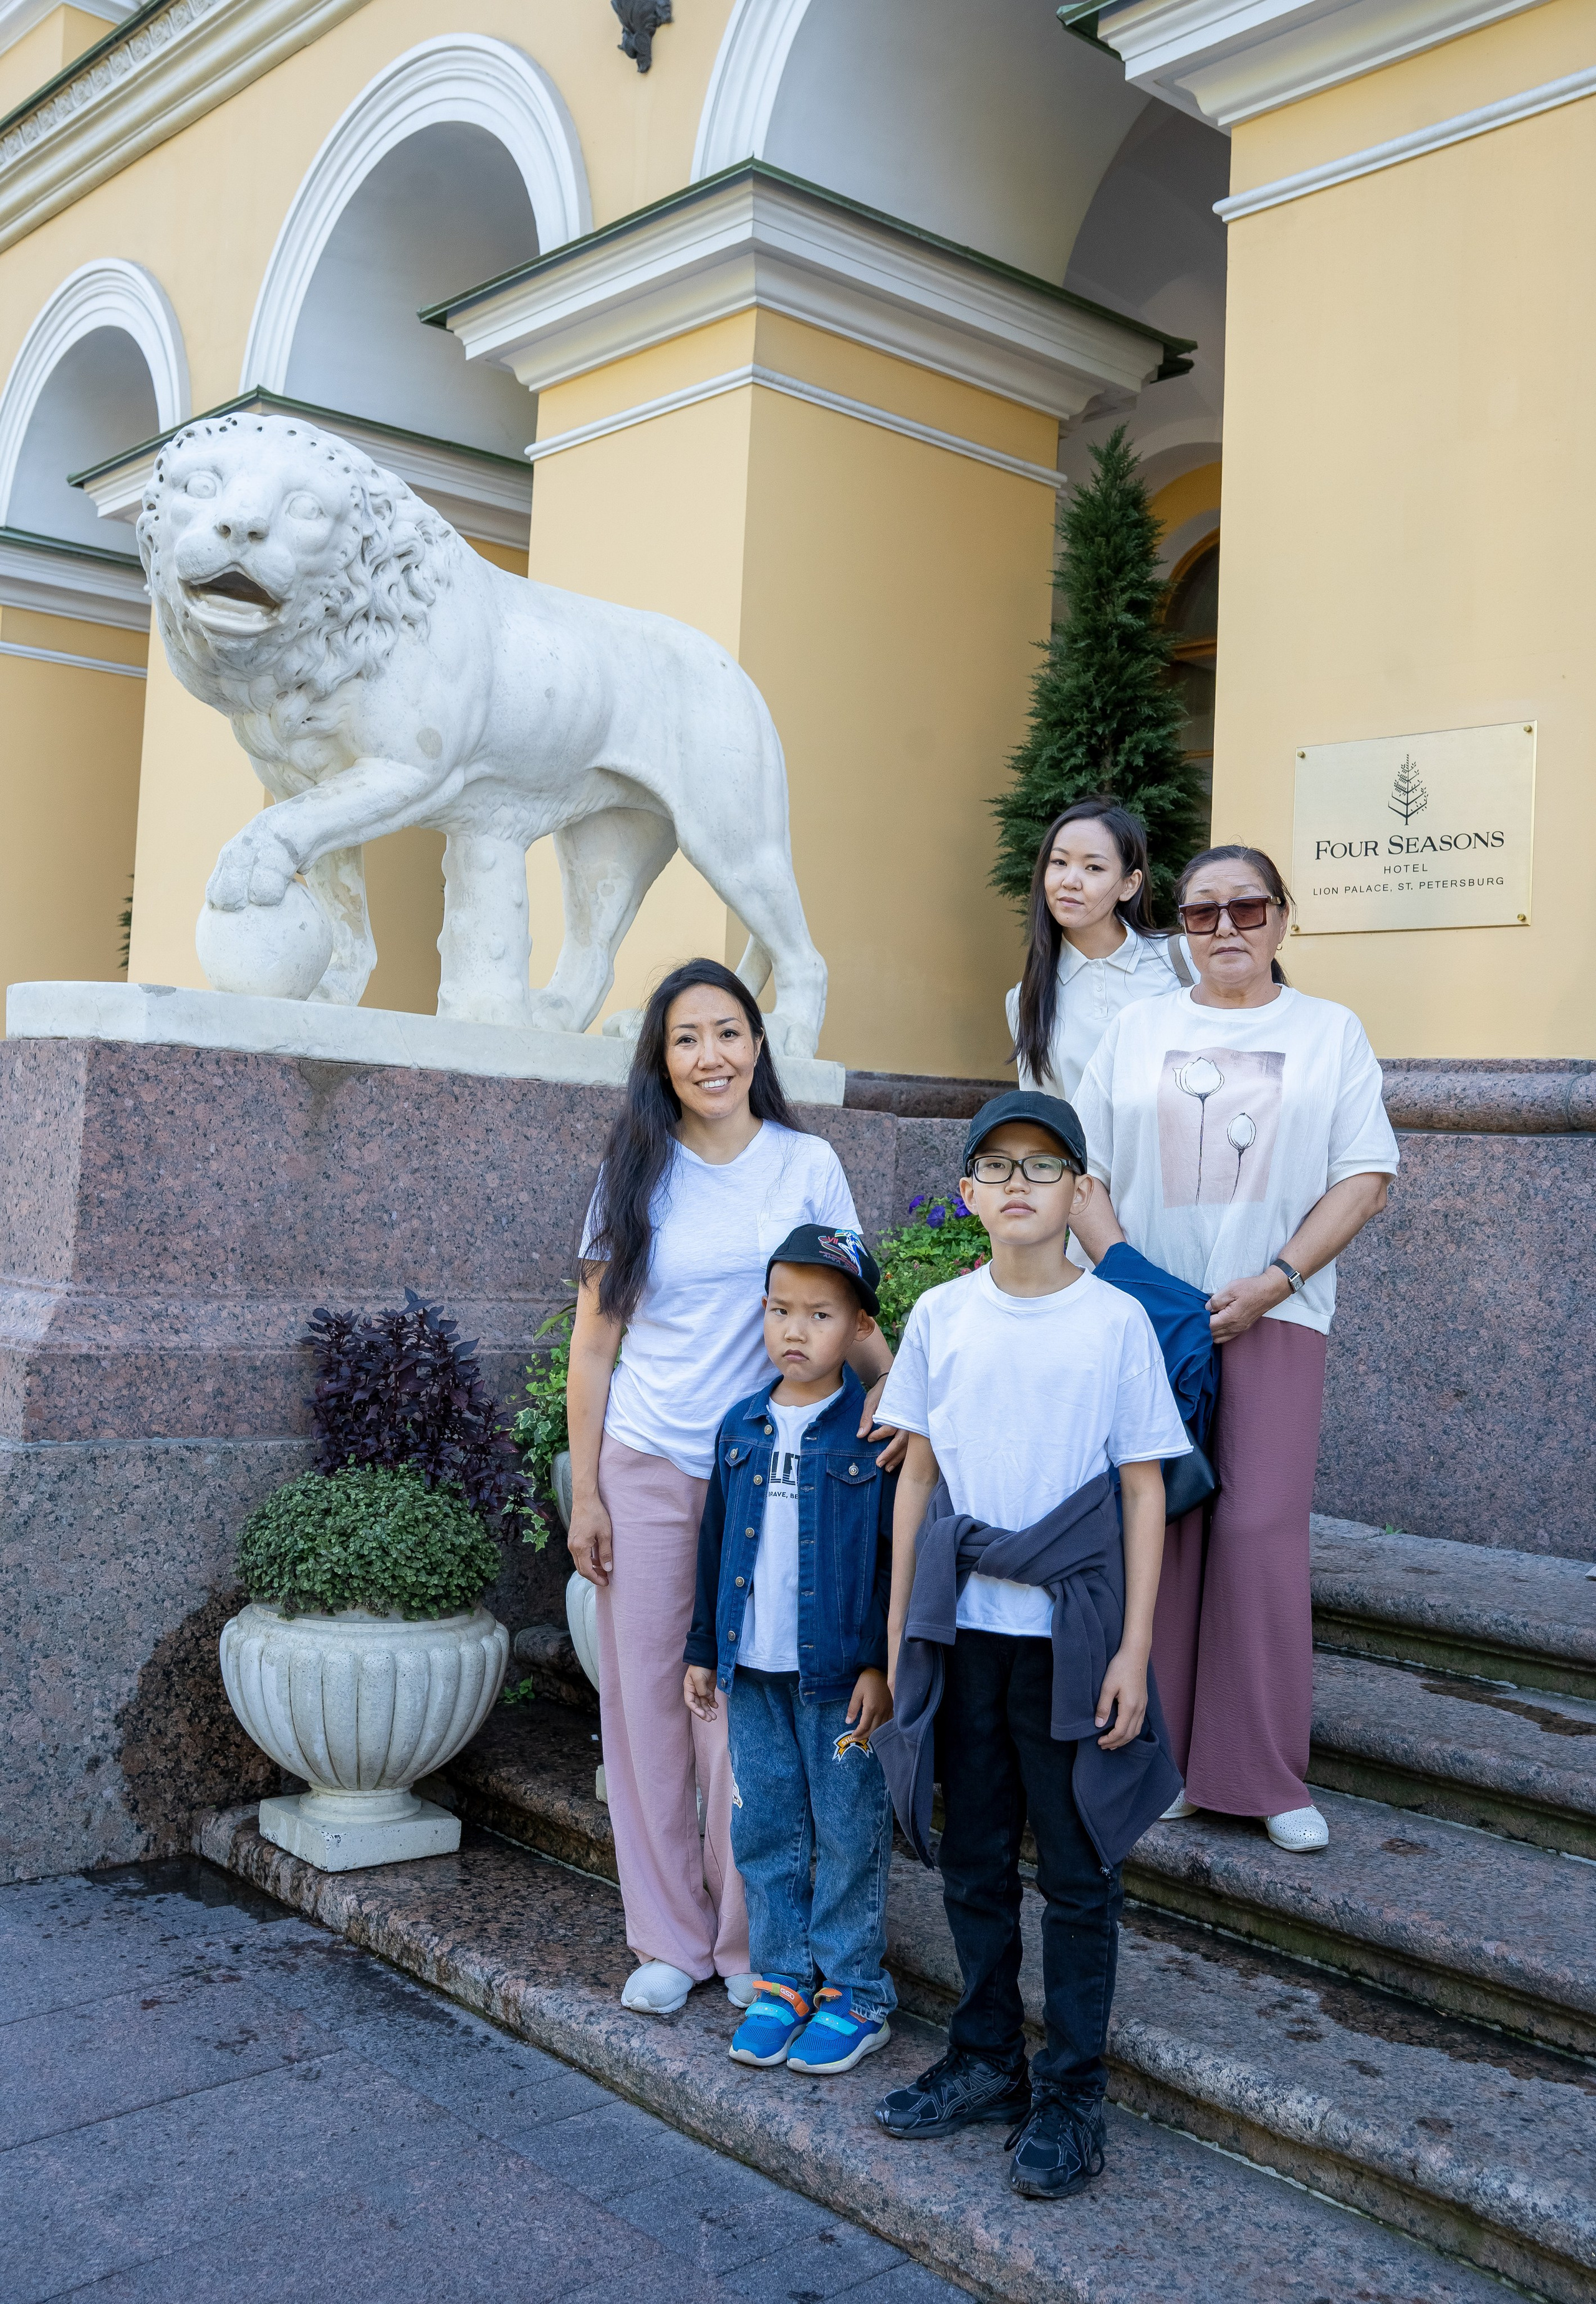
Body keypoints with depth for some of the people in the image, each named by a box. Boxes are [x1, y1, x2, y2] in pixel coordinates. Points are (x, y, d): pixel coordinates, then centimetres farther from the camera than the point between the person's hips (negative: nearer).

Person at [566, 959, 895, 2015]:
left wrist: (892, 1375, -17)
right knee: (647, 1695, 6)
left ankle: (751, 1940, 21)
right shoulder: (636, 1176, 3)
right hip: (646, 1469, 1)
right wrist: (584, 1493, 1)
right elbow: (594, 1344, 5)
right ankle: (670, 1937, 23)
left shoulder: (808, 1165, 1)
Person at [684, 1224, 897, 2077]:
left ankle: (854, 1993, 21)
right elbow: (716, 1545, 12)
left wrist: (883, 1664, -10)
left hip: (840, 1672, -4)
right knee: (763, 1830, 12)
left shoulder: (875, 1434, -9)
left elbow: (901, 1553, -8)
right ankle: (782, 1982, 27)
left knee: (849, 1832, 6)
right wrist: (702, 1648, 13)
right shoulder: (741, 1428, 5)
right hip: (753, 1669, 5)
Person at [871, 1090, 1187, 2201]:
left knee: (1078, 1868, 7)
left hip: (1073, 1633, -3)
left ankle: (1073, 2090, 22)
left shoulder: (1117, 1321, -6)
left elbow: (1144, 1490, -4)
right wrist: (898, 1627, 6)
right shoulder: (940, 1315, 3)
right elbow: (918, 1477, 8)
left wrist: (1133, 1649, -8)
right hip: (962, 1630, 3)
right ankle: (987, 2059, 32)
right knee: (973, 1858, 14)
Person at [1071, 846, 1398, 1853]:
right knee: (1154, 1526, 1)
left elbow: (1366, 1179, 1)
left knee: (1262, 1532, -6)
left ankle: (1268, 1776, 5)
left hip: (1273, 1315, -1)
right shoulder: (1139, 1029, 12)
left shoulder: (1330, 1031, 8)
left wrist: (1275, 1281, -10)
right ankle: (1160, 1756, 13)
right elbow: (1083, 1169, 7)